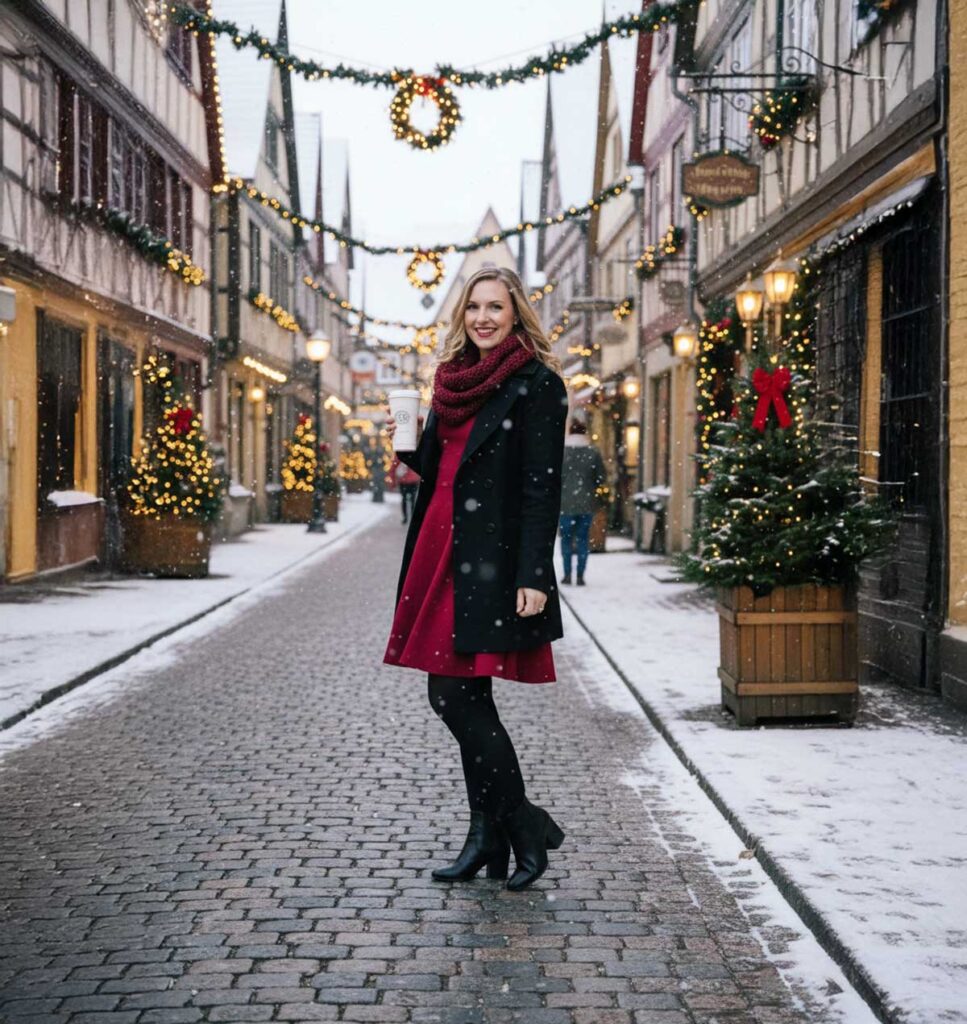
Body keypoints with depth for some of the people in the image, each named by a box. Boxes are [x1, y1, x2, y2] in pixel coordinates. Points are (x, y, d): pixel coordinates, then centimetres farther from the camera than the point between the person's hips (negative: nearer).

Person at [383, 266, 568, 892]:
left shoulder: (536, 384, -6)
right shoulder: (456, 379, 17)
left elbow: (543, 487, -12)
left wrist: (532, 577, -17)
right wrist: (406, 451, 2)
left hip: (492, 563, -8)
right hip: (445, 553, 8)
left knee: (455, 694, -10)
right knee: (464, 698, 9)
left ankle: (523, 826, 4)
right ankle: (490, 836, 19)